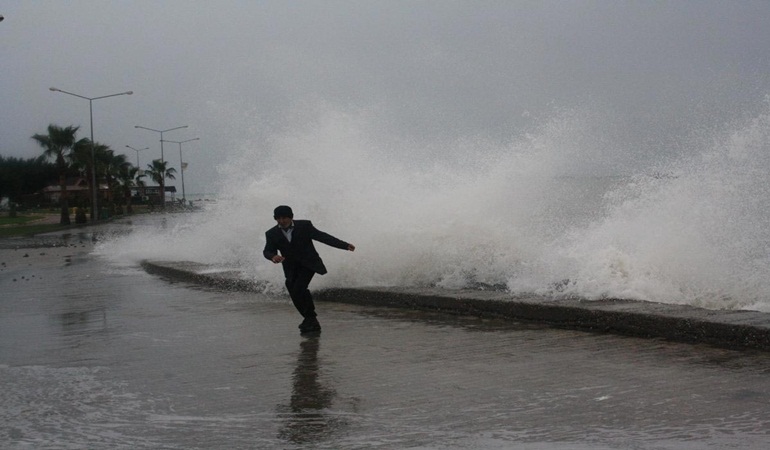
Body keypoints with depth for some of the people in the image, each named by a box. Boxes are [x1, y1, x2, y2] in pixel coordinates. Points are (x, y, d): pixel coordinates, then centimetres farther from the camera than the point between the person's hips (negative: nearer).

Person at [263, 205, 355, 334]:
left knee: (298, 289, -21)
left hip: (308, 265, -4)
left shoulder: (304, 226, -8)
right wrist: (273, 257, -35)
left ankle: (310, 318, -6)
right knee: (295, 296, -4)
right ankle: (312, 322, 12)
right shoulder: (272, 234, -1)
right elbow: (267, 251, -9)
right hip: (291, 269, 4)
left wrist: (345, 245, -16)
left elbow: (323, 237, -9)